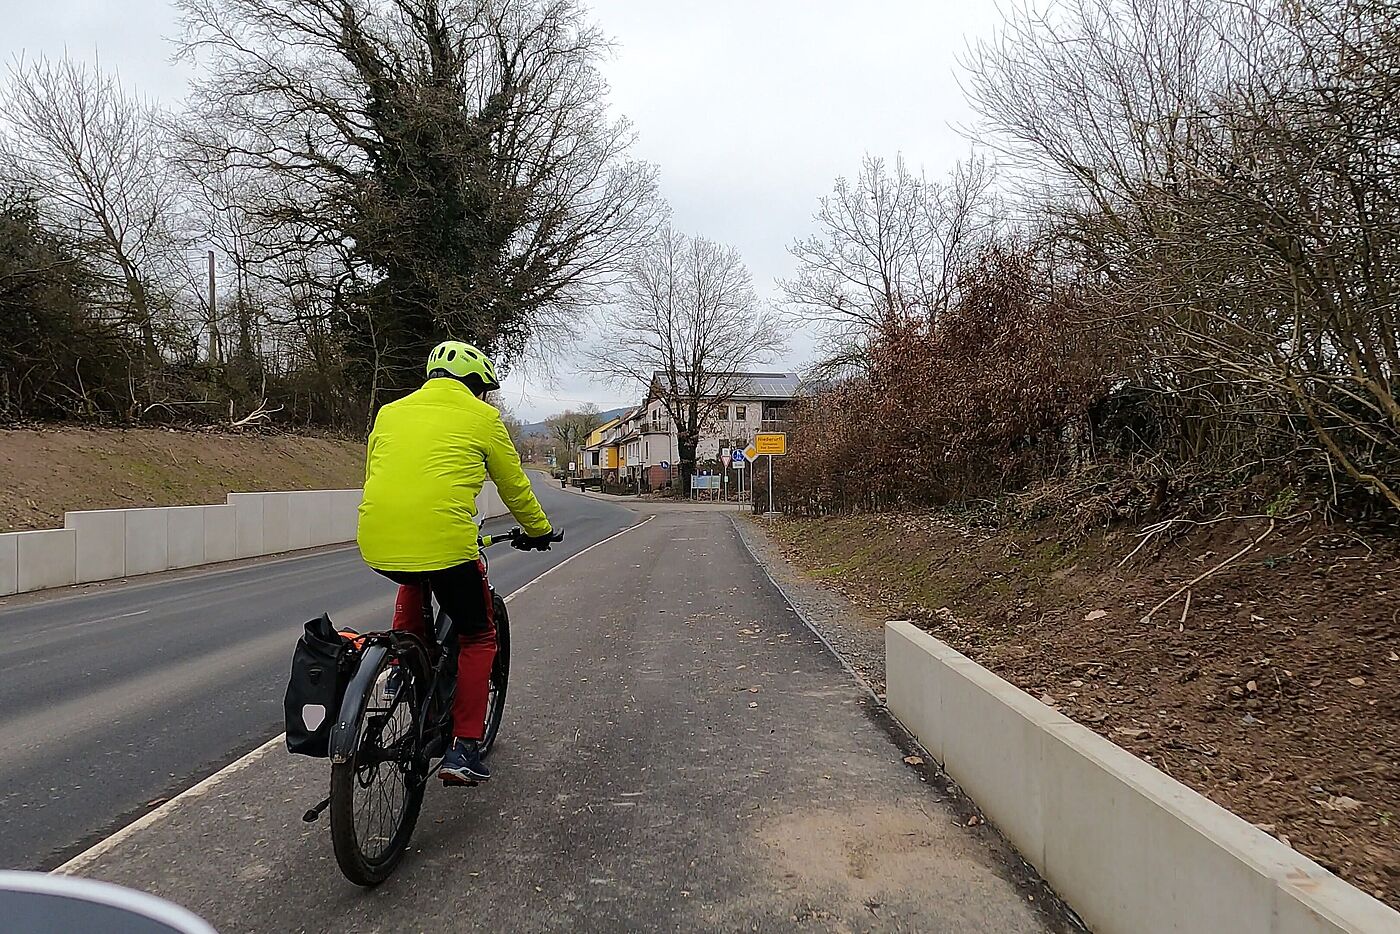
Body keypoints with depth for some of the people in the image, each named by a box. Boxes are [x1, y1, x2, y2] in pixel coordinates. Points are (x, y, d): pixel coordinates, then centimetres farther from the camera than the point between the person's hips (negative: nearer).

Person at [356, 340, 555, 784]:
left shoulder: (390, 412, 21)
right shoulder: (482, 417, 9)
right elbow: (514, 485, 17)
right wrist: (538, 530, 34)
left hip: (376, 543, 5)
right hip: (444, 542, -4)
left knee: (415, 580, 40)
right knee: (477, 637, 17)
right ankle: (463, 748, 11)